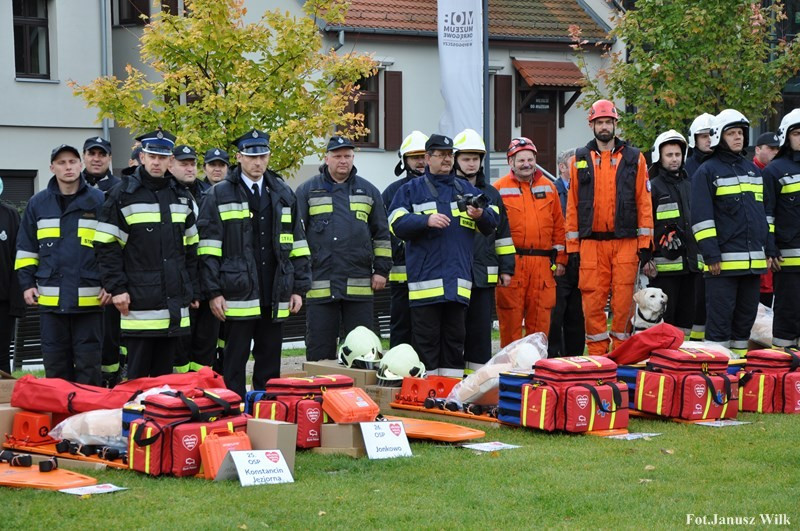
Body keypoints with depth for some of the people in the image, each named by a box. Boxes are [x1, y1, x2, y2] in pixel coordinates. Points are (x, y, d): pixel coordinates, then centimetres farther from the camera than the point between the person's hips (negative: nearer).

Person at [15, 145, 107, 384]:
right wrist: (27, 284, 6)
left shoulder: (99, 201, 3)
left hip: (89, 299, -2)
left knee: (88, 365, 1)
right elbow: (26, 248, 16)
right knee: (56, 366, 7)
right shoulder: (38, 203, 10)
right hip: (50, 299, 2)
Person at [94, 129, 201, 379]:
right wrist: (116, 288, -10)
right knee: (137, 376, -3)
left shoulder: (182, 197, 14)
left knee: (164, 373, 10)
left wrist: (194, 291, 14)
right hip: (139, 300, -4)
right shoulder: (123, 195, -1)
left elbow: (190, 248, 19)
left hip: (175, 302, 5)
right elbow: (106, 246, -3)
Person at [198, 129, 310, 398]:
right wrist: (213, 292, -9)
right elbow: (208, 249, -3)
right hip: (238, 295, -4)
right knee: (234, 365, 0)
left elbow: (298, 245, 15)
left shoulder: (284, 195, 13)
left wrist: (299, 288, 9)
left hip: (275, 297, 4)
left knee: (270, 365, 9)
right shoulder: (219, 195, 1)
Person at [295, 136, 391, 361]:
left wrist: (381, 270, 8)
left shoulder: (368, 191, 13)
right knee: (320, 350, 1)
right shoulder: (307, 191, 7)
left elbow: (382, 234, 16)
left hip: (360, 286, 2)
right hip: (320, 286, -2)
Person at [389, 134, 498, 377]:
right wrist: (426, 220, -18)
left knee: (455, 337, 7)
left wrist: (481, 215, -7)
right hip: (425, 280, -3)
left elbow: (491, 224, 15)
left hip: (458, 280, 4)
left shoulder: (467, 190, 19)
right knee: (426, 338, -3)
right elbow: (398, 224, -4)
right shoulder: (411, 190, 9)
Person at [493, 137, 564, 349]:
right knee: (510, 317, -2)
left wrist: (560, 258, 11)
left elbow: (558, 225, 16)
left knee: (540, 319, 4)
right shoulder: (499, 189, 3)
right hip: (511, 262, -3)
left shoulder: (548, 187, 14)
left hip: (543, 263, 3)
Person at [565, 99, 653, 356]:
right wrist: (572, 246, 4)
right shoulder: (580, 159, 10)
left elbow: (644, 202, 6)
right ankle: (597, 355, 6)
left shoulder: (634, 158, 8)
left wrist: (645, 243, 0)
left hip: (625, 241, -1)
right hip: (591, 241, 1)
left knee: (623, 300, -2)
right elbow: (572, 204, 10)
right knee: (593, 300, -1)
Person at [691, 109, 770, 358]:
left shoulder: (753, 169, 19)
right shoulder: (707, 171, -1)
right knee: (720, 317, -6)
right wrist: (711, 254, -14)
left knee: (746, 315, 10)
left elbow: (764, 212, 22)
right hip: (724, 260, -6)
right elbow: (701, 217, -8)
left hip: (754, 260, 6)